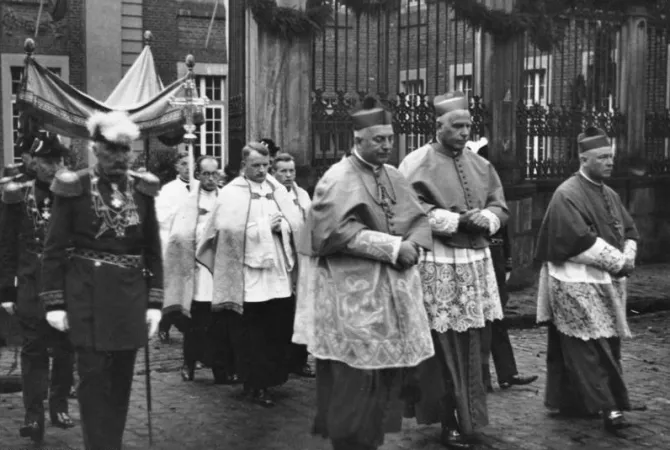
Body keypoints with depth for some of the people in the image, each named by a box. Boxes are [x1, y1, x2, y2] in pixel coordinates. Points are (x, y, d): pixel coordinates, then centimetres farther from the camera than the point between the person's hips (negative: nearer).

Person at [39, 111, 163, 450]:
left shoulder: (142, 190, 5)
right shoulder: (73, 189, -4)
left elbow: (153, 250, 8)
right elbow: (54, 250, -3)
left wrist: (154, 302, 3)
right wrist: (54, 303, -7)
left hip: (130, 295, 4)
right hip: (87, 295, -3)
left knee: (121, 378, 10)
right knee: (94, 376, -3)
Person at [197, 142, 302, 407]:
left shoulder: (277, 190, 13)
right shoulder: (231, 194, -1)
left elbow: (298, 223, 8)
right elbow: (228, 229, -14)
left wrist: (282, 225, -13)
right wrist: (265, 227, -9)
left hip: (278, 272, 4)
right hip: (249, 275, -4)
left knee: (280, 328, 4)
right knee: (253, 332, 2)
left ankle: (273, 377, 19)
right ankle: (255, 385, 11)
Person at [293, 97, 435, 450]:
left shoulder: (393, 176, 12)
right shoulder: (339, 178, -10)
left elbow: (420, 219, 14)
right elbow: (339, 231, -21)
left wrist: (412, 243, -8)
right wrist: (393, 247, -20)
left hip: (392, 292, 7)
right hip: (353, 295, -7)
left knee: (388, 375, 10)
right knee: (356, 380, -5)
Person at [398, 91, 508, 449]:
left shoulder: (480, 165, 13)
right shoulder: (417, 163, -6)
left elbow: (500, 207, 14)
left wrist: (485, 218, -9)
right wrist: (456, 220, -19)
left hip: (476, 262, 6)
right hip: (437, 266, -6)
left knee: (471, 344, 12)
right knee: (444, 346, -1)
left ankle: (469, 417, 25)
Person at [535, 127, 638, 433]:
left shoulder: (609, 194, 14)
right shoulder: (567, 195, -13)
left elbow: (629, 229, 14)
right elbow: (580, 240, -21)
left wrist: (628, 258, -7)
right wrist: (618, 262, -15)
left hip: (608, 282, 9)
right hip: (578, 285, -9)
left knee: (606, 345, 11)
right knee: (591, 348, -8)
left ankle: (569, 401, 19)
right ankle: (608, 406, -7)